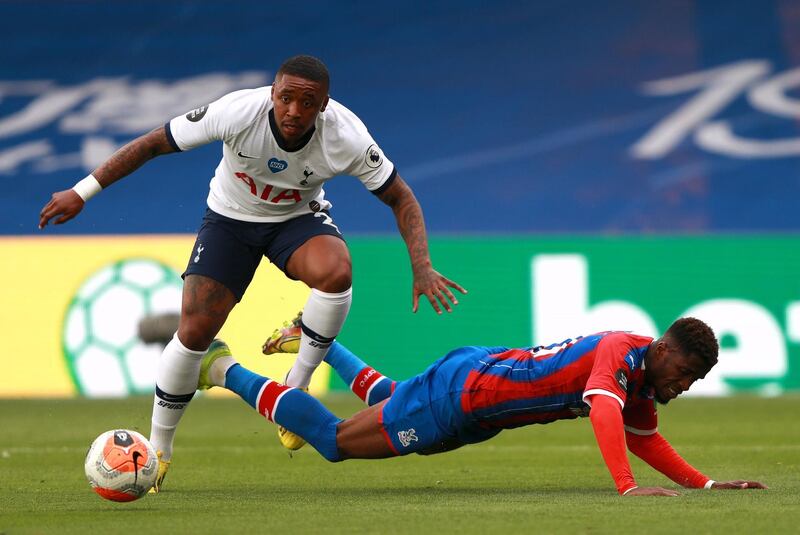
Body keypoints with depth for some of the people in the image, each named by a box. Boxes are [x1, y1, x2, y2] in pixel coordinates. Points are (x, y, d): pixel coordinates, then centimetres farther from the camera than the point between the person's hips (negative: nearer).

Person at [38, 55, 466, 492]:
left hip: (299, 217, 0)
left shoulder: (347, 137, -29)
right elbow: (152, 144, -20)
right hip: (230, 217, 0)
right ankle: (158, 451, 10)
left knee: (336, 272, -35)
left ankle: (297, 386, -11)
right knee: (193, 333, -13)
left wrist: (421, 268, -25)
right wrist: (82, 191, -19)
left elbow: (400, 197, -14)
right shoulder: (236, 112, -32)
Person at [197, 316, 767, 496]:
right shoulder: (619, 353, -29)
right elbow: (605, 413, -47)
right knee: (335, 439, 2)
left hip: (481, 374, 9)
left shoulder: (647, 375, -2)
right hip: (462, 388, -9)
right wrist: (626, 486, -58)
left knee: (386, 401, 37)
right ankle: (224, 368, 15)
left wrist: (705, 483, -2)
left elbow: (646, 439, 10)